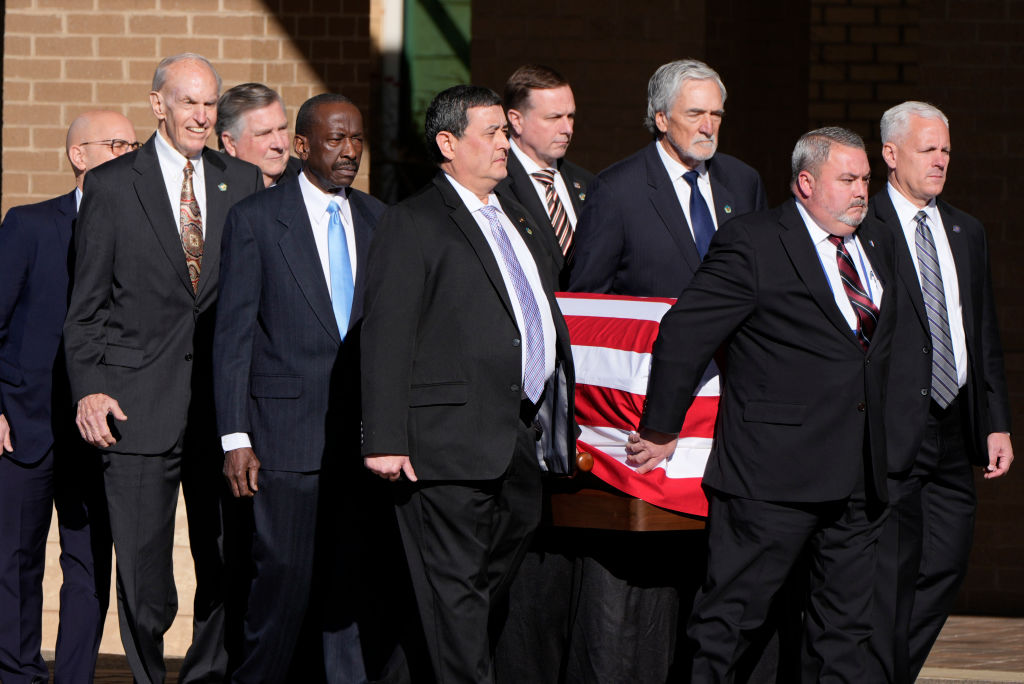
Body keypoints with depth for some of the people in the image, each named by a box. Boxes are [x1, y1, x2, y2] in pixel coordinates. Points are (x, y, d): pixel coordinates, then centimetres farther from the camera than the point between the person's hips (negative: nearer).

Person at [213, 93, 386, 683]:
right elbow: (234, 333, -3)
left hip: (364, 432, 4)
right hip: (288, 433, -4)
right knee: (286, 578, -3)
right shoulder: (256, 219, -1)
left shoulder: (378, 220, 12)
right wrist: (235, 439, -8)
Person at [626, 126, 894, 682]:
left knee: (846, 627, 11)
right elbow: (683, 333, -8)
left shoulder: (875, 249, 16)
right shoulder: (753, 242, -7)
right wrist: (661, 430, -6)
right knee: (729, 616, -4)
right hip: (774, 470, -7)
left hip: (860, 480, 7)